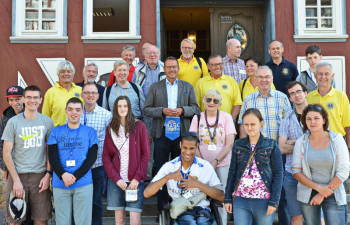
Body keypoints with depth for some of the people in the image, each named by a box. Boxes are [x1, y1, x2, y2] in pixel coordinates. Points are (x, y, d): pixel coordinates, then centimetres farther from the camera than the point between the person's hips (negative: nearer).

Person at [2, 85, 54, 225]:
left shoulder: (47, 122, 5)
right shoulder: (13, 122, 0)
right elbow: (6, 154, -2)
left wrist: (48, 175, -2)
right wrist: (16, 180, -9)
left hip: (40, 175, 1)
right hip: (18, 174, -1)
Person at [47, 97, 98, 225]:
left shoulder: (90, 132, 9)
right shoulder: (56, 131, 12)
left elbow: (92, 157, 1)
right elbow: (52, 157, 3)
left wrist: (75, 176, -10)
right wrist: (63, 175, -13)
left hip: (83, 184, -1)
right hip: (60, 184, 1)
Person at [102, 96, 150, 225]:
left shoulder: (139, 126, 1)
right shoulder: (110, 129, 7)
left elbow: (146, 155, -1)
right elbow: (106, 157, 5)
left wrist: (137, 178, -9)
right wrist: (116, 179, -6)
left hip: (135, 180, -2)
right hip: (116, 180, 2)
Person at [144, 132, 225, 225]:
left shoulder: (206, 166, 4)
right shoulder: (169, 166, 3)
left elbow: (221, 197, 0)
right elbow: (146, 193, -7)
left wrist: (198, 184, -11)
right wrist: (167, 177, -21)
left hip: (202, 209, 1)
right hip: (181, 211, 0)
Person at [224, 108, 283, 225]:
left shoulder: (271, 145, -1)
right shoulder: (238, 145, 7)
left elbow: (278, 174, -3)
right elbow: (232, 172, 10)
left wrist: (274, 201, -9)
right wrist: (228, 198, 6)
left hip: (264, 201, -2)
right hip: (240, 200, 2)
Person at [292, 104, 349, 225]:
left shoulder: (337, 140, -3)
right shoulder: (301, 142, 0)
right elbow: (296, 172, -2)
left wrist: (322, 195, -7)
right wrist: (319, 188, -13)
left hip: (334, 195, -1)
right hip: (308, 195, 1)